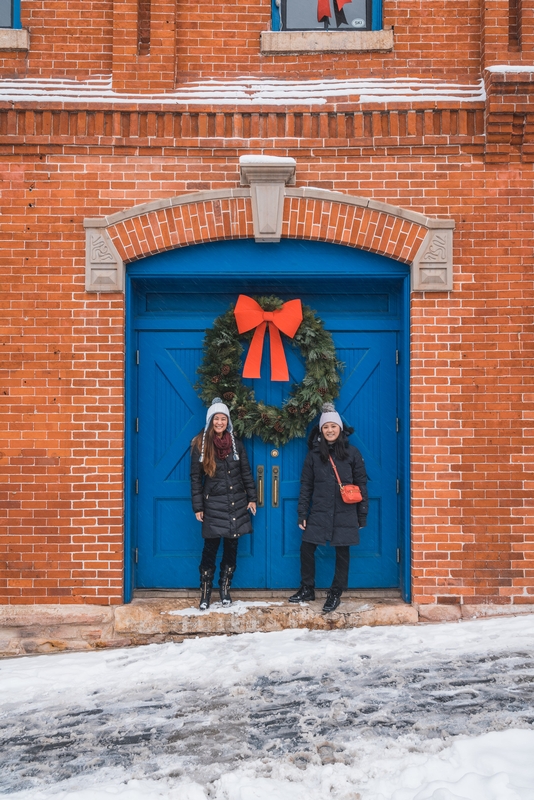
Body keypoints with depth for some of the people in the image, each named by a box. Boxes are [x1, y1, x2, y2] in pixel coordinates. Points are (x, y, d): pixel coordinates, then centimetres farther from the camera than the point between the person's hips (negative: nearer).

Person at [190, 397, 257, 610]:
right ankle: (205, 592, 8)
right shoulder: (200, 445, -4)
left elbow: (246, 472, 9)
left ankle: (225, 589, 20)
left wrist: (252, 498, 6)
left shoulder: (236, 443, 3)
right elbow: (195, 477, -2)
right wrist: (198, 507, -5)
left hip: (236, 504, 3)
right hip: (213, 505, -3)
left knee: (231, 547, 8)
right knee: (210, 548, -2)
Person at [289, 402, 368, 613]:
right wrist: (302, 514, 2)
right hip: (319, 513, 2)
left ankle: (336, 593, 19)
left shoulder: (352, 453, 0)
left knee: (342, 552, 5)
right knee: (306, 548, 1)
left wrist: (362, 515, 0)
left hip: (344, 515, -2)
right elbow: (306, 485, 7)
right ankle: (307, 589, 19)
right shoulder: (314, 455, 5)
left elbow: (361, 484, 2)